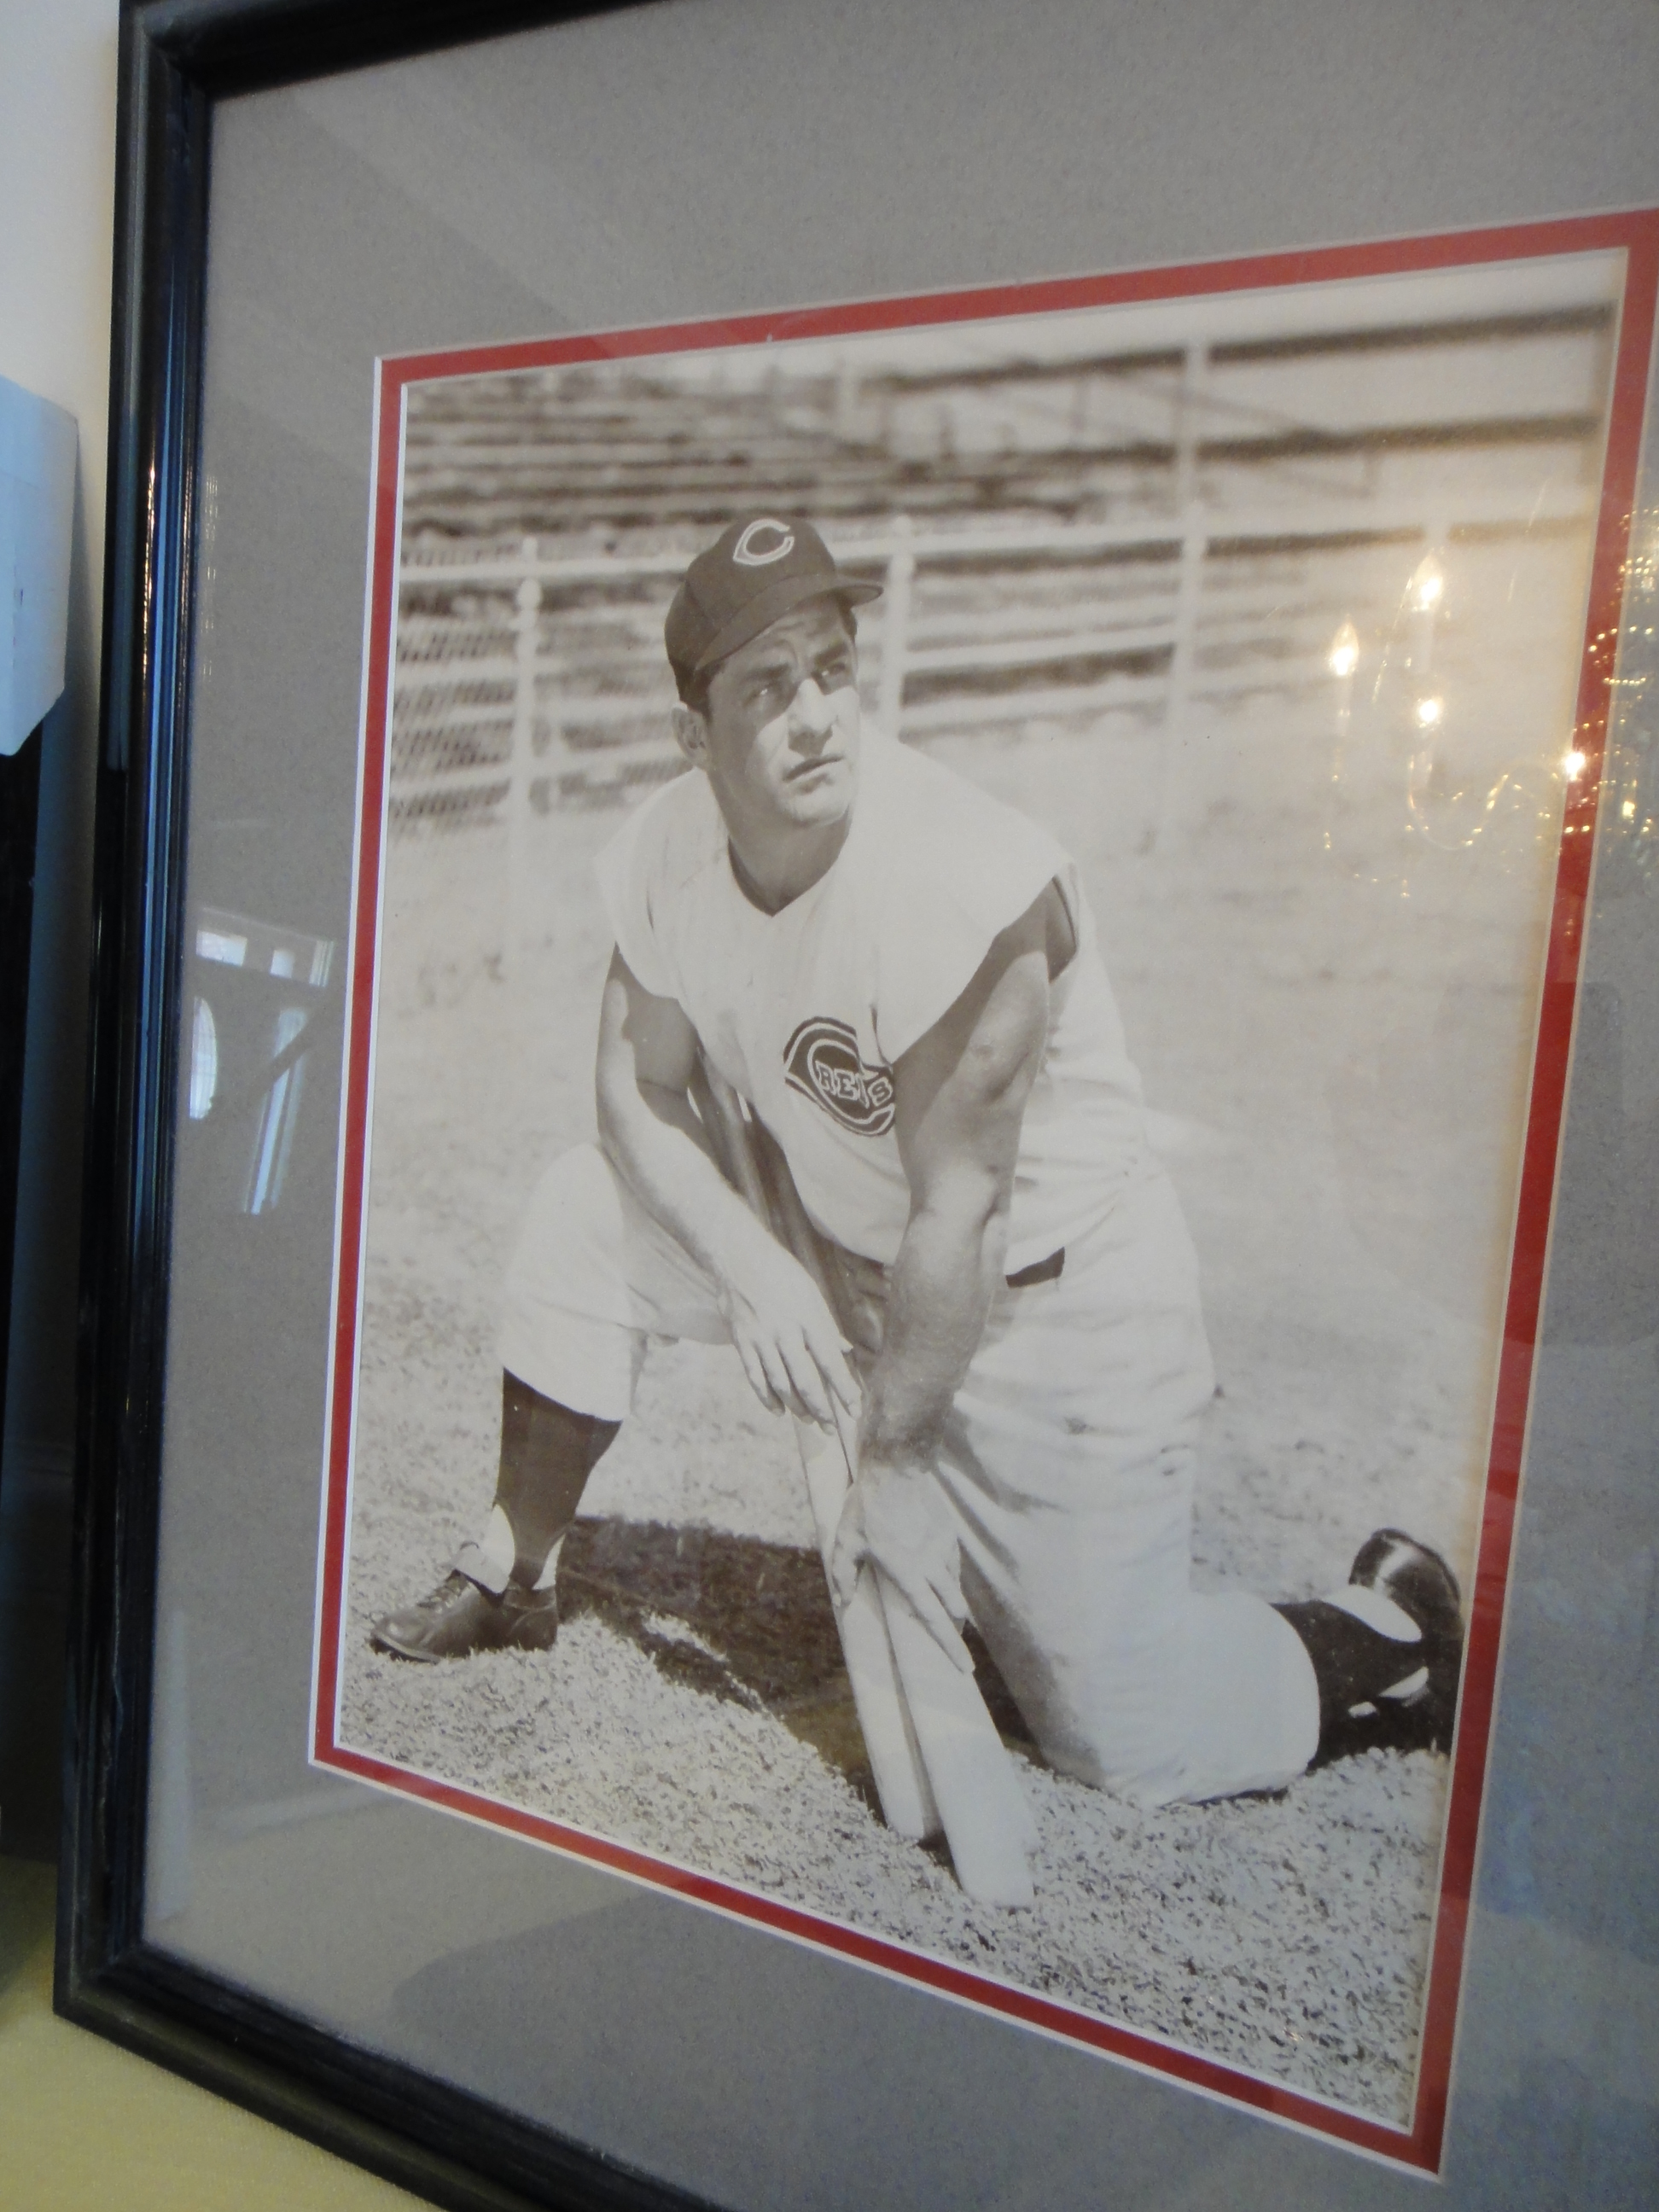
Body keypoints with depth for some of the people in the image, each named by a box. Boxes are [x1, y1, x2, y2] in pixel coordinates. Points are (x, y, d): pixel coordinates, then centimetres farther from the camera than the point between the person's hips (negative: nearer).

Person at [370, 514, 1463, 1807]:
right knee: (590, 1215, -3)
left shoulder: (965, 886, -31)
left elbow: (956, 1217, -24)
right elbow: (642, 1095, 1)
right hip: (839, 1249, 6)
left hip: (1061, 1301, -6)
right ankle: (512, 1582, 17)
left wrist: (892, 1460, -14)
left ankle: (1392, 1629, 26)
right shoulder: (664, 852, -10)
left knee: (1134, 1746, -2)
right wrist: (751, 1272, -16)